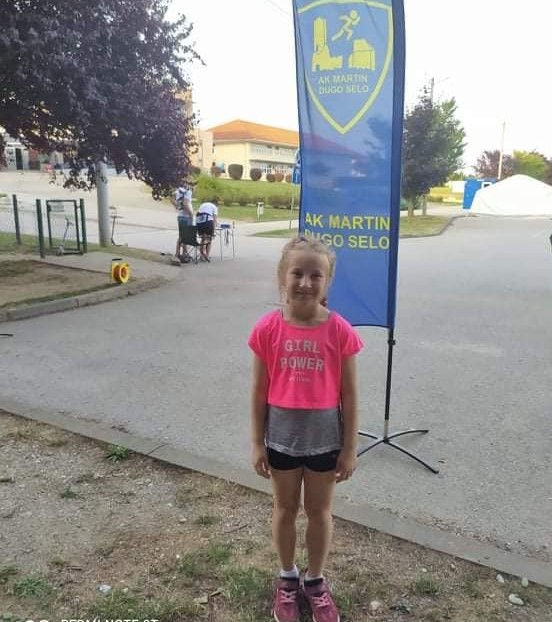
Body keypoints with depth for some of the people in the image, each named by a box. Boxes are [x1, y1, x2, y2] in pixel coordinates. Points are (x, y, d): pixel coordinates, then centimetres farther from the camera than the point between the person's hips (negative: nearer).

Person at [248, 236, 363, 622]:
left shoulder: (340, 331, -14)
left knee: (320, 511, 19)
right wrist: (257, 443, -1)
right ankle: (287, 579, 44)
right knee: (285, 509, 20)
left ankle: (316, 581, 43)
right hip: (282, 437, 1)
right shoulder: (268, 329, -12)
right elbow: (259, 390, -4)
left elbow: (349, 394, -7)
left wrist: (350, 448, -3)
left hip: (325, 438, 0)